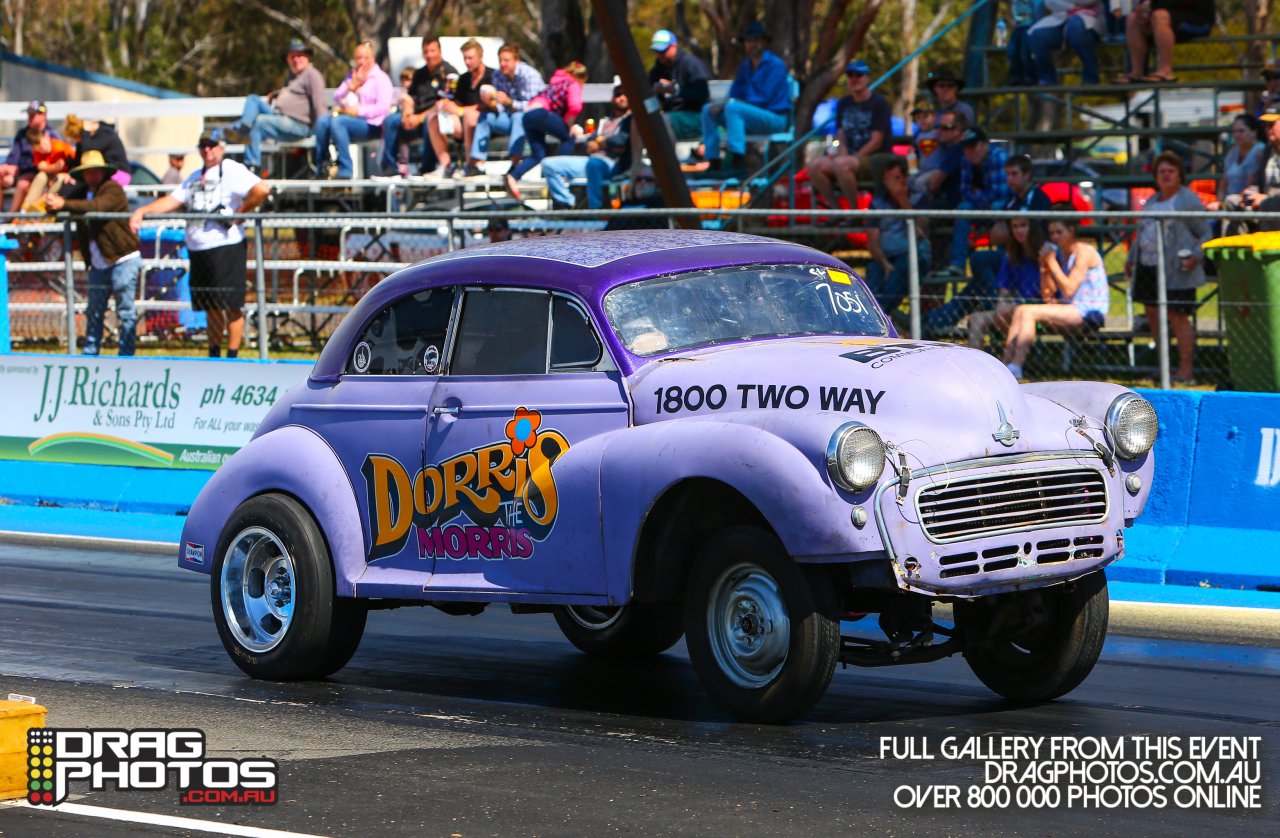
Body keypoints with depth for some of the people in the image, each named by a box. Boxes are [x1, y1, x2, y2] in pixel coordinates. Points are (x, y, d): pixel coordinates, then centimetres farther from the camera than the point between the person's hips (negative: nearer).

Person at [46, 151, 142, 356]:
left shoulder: (113, 190, -12)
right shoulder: (81, 193, 10)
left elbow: (98, 206, -30)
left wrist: (64, 204, -36)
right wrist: (53, 204, -17)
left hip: (123, 259, -7)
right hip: (98, 265, 7)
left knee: (126, 312, -4)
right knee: (94, 312, 11)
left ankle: (126, 355, 1)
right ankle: (90, 354, 18)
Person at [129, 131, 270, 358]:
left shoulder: (232, 171, -5)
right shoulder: (195, 177, 20)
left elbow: (262, 190, -19)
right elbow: (173, 200, 16)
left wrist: (240, 213, -13)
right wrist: (142, 211, 4)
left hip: (226, 247, -8)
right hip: (198, 251, 8)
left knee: (231, 306, -6)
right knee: (212, 307, 13)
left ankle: (232, 357, -5)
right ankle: (214, 356, 19)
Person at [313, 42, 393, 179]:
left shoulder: (381, 78, 1)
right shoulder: (352, 75, 21)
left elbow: (383, 107, -12)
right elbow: (337, 97, 14)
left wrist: (358, 111, -17)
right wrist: (352, 85, -2)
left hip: (370, 125, -6)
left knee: (337, 121, -32)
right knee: (323, 120, -20)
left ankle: (345, 170, -31)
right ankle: (321, 166, -19)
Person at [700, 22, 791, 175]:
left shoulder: (775, 65, -8)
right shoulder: (745, 66, 15)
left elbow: (765, 99, -16)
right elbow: (735, 95, 13)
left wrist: (731, 102, -16)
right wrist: (723, 104, -11)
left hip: (775, 118, -8)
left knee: (733, 108, -32)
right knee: (708, 109, -5)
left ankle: (735, 163, -39)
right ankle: (713, 163, -10)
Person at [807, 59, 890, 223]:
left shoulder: (879, 103, -5)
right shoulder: (843, 104, 15)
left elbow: (876, 142, -10)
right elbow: (841, 137, 15)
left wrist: (852, 158, -14)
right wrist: (843, 155, -6)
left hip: (876, 159, -7)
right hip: (851, 156, 7)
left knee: (841, 165, -36)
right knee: (815, 166, -17)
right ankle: (835, 209, -8)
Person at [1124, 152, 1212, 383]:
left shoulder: (1188, 200, -3)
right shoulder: (1152, 202, 19)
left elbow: (1206, 233, -4)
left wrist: (1196, 257, -19)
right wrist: (1131, 258, 24)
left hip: (1176, 272, -8)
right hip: (1148, 267, 8)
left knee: (1178, 317, -9)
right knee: (1153, 315, 9)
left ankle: (1185, 369, -6)